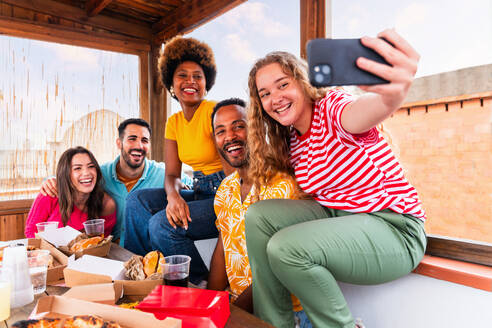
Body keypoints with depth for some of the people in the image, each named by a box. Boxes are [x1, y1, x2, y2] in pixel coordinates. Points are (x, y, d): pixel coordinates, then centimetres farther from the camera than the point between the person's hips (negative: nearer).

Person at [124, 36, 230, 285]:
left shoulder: (215, 112, -12)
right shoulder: (173, 123, 10)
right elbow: (172, 174, 4)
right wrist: (173, 196, -19)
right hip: (199, 193, 7)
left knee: (162, 224, -23)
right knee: (138, 200, -7)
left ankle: (203, 284, 1)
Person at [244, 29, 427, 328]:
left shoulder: (332, 106, -15)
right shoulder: (291, 142, 8)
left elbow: (358, 114, -41)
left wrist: (390, 97, -64)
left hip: (392, 227, -7)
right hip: (337, 217, 7)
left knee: (286, 248, -28)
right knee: (259, 216, -12)